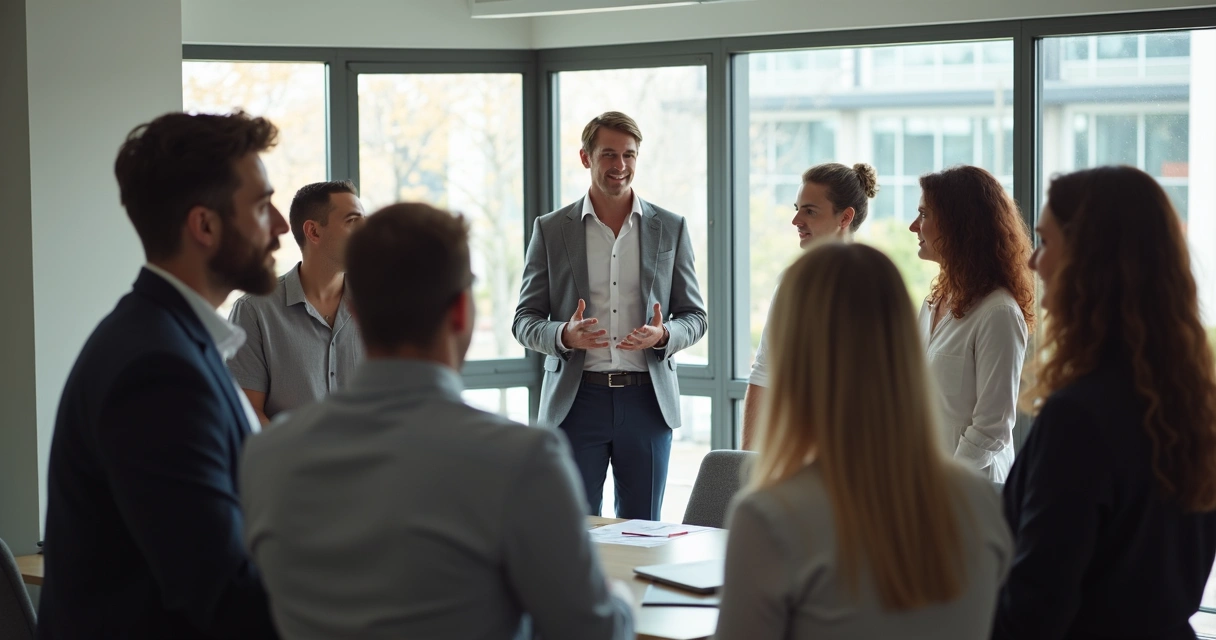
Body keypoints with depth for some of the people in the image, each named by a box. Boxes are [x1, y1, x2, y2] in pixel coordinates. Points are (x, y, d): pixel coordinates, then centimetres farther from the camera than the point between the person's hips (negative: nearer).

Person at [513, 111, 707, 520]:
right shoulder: (551, 230, 5)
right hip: (577, 399, -1)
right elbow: (524, 321, 5)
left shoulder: (670, 229, 8)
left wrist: (663, 335, -12)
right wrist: (564, 335, -16)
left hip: (648, 398, 1)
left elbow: (694, 316, 10)